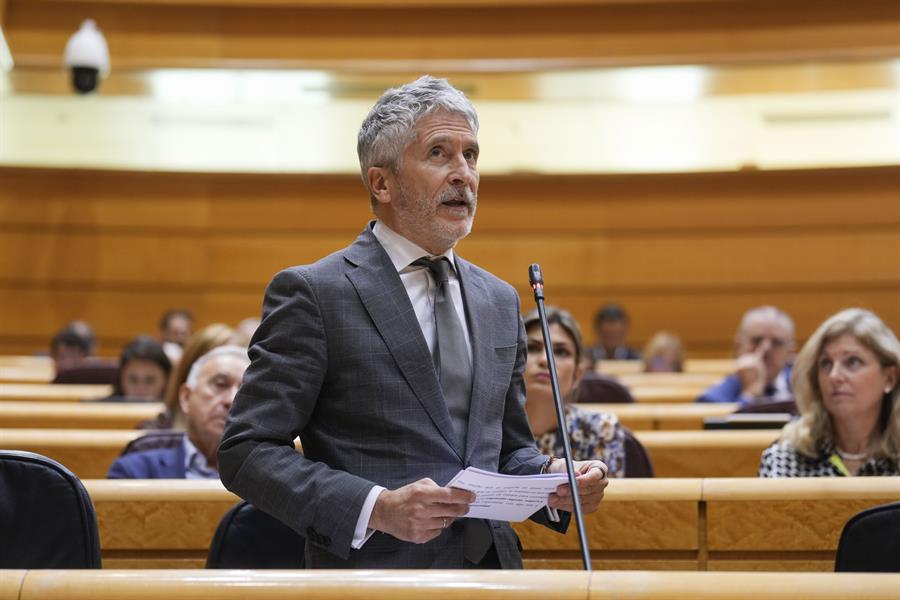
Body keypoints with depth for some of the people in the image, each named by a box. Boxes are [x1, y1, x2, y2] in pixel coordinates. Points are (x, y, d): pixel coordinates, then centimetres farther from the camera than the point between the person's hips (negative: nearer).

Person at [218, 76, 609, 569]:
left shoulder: (499, 301, 11)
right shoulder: (312, 293, -8)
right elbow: (247, 451, -12)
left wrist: (554, 478, -3)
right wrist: (376, 508, -23)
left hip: (493, 563, 5)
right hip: (375, 567, -5)